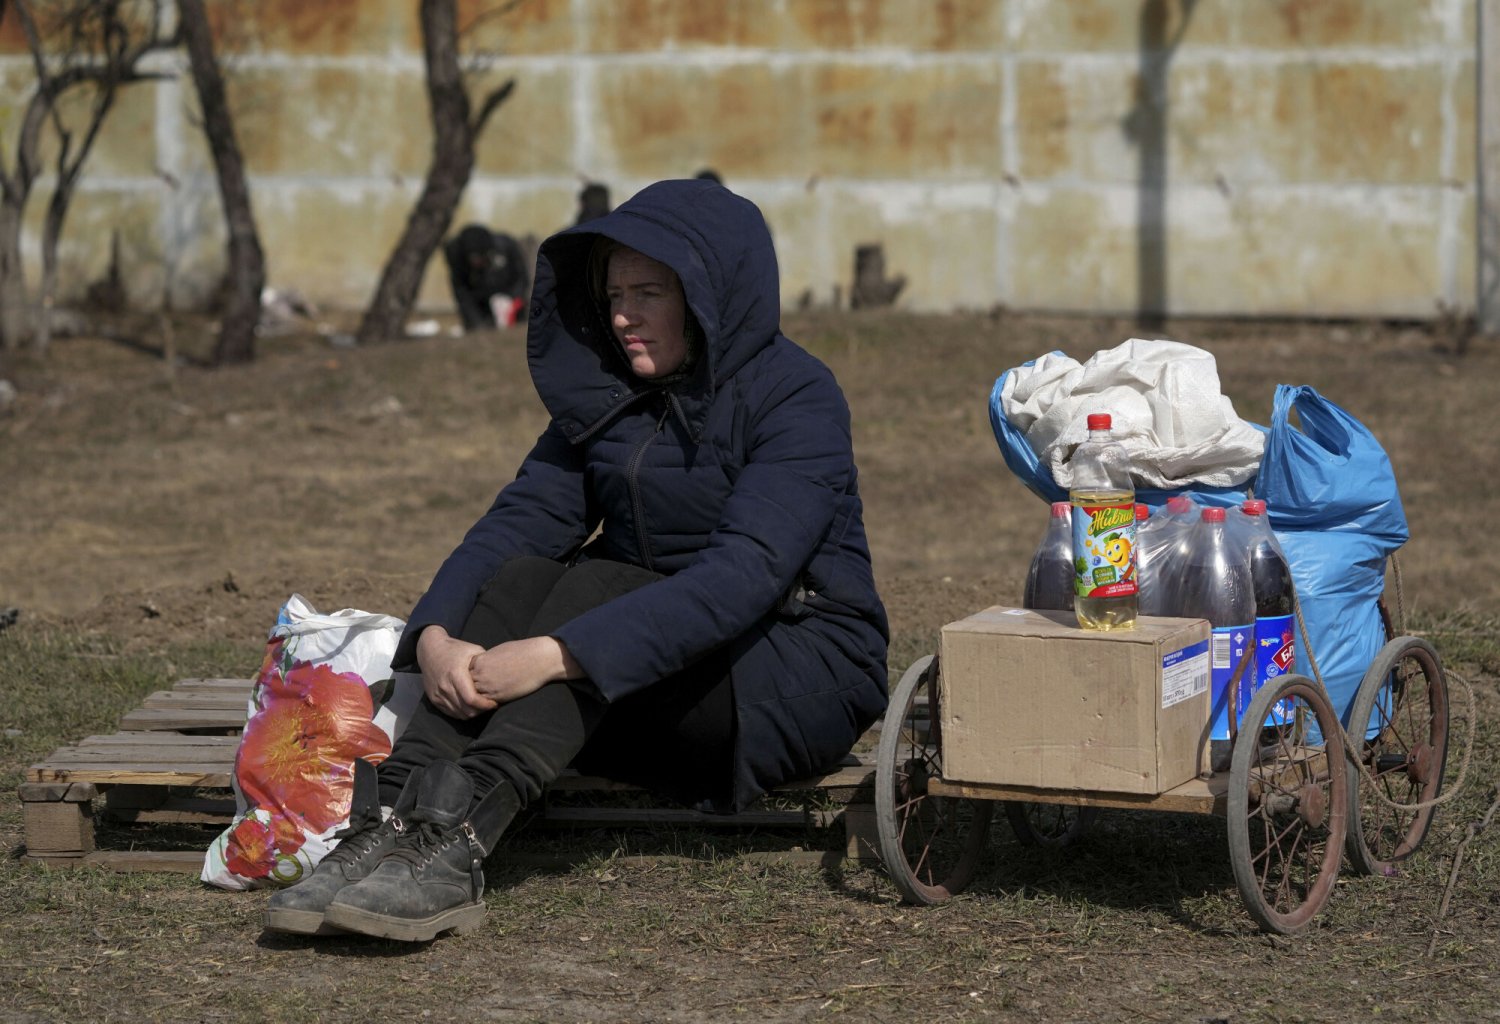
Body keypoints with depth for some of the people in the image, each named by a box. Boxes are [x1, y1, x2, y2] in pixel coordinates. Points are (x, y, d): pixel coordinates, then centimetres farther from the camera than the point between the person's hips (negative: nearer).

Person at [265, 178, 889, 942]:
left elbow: (745, 573, -29)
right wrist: (435, 636, -27)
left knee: (599, 588, -29)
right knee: (522, 577, -21)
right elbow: (517, 524, -5)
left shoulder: (796, 398, -14)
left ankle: (453, 843, -45)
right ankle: (387, 823, -38)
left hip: (801, 675, -6)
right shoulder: (604, 397, 7)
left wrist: (554, 656, -38)